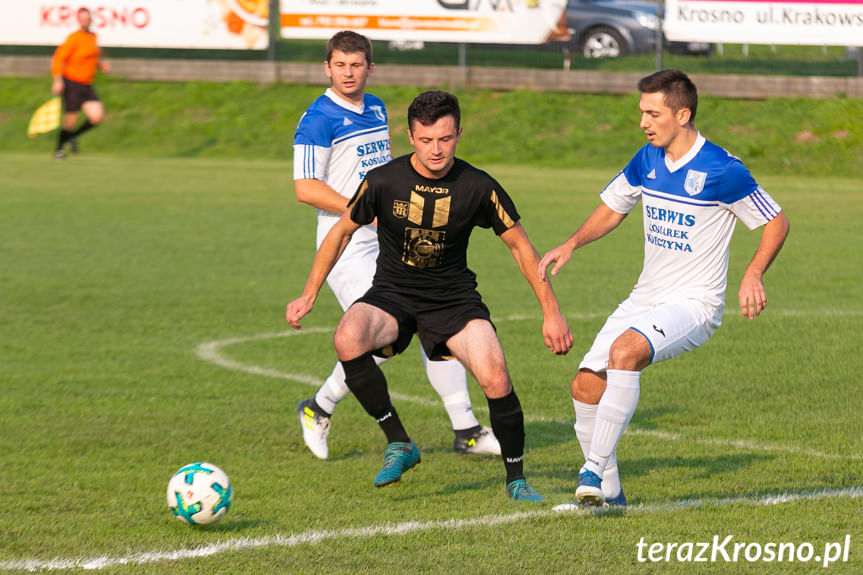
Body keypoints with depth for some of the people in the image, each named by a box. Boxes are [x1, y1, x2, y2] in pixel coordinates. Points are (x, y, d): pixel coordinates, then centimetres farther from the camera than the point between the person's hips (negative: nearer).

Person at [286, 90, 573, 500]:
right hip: (392, 293, 0)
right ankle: (399, 445, -17)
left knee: (495, 379, -23)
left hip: (454, 296, 0)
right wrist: (309, 295, 3)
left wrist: (551, 313, -1)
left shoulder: (478, 188, -11)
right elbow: (342, 232, 5)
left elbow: (520, 246, 0)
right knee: (348, 339, -33)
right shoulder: (383, 181, -12)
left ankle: (516, 478, 3)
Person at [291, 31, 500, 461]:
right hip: (347, 246, -8)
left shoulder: (377, 109, 13)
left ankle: (466, 431, 7)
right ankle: (318, 410, 9)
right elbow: (306, 188, -19)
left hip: (391, 243, 8)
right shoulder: (319, 119, -12)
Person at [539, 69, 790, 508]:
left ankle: (595, 469, -30)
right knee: (586, 386, -4)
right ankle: (608, 493, 12)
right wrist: (571, 245, 6)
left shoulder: (722, 171, -14)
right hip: (646, 297, 7)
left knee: (625, 351, -34)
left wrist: (753, 275, -19)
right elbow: (613, 207, 22)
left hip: (694, 303, -7)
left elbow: (777, 223, -4)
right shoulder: (647, 161, 5)